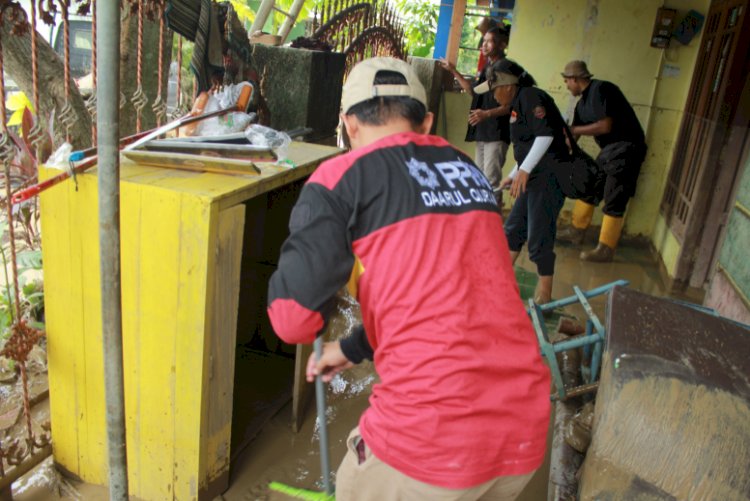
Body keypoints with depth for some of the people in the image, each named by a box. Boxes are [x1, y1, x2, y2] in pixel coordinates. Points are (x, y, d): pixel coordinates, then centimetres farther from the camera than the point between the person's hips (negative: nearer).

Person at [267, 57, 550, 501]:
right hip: (527, 430, 6)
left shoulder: (342, 176, -5)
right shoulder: (470, 171, 14)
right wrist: (354, 348, 32)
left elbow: (293, 317, -13)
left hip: (431, 434, -6)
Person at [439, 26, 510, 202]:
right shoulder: (485, 68, 15)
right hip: (481, 131, 9)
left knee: (491, 180, -14)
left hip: (497, 132, -9)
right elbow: (474, 92, 29)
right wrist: (453, 71, 28)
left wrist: (487, 114, -29)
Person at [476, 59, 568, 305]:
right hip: (535, 177, 10)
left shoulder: (530, 96, -11)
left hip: (549, 177, -10)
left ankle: (544, 296, 4)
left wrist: (524, 170, -24)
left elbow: (546, 134, -23)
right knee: (514, 228, 17)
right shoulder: (518, 103, 18)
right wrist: (514, 175, 26)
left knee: (539, 238, -6)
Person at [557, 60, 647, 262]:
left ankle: (605, 250, 0)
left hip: (625, 149, -9)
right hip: (609, 149, 9)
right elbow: (573, 137, 15)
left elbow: (606, 126, -23)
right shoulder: (583, 102, 11)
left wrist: (573, 130, -13)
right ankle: (576, 231, 29)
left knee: (614, 202, -6)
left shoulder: (600, 89, -16)